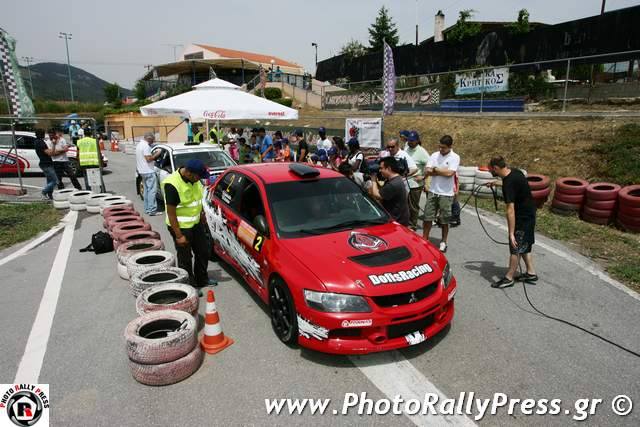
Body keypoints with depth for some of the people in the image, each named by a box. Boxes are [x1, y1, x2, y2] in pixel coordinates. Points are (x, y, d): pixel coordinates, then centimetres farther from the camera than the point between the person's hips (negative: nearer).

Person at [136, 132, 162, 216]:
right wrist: (156, 154, -9)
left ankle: (147, 209, 18)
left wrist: (153, 154, 13)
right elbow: (148, 159, -22)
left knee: (147, 190, 15)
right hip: (148, 171, -10)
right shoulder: (146, 146, -16)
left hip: (142, 171, 10)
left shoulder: (139, 144, 16)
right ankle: (152, 210, -11)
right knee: (152, 190, -9)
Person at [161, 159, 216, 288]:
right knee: (185, 258, 6)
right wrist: (179, 235, -20)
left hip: (196, 222, 8)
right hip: (180, 226, -8)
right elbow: (171, 213, -23)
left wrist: (202, 214, 18)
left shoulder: (193, 178, -4)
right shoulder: (172, 185, -27)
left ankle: (202, 280, 36)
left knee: (203, 251, 18)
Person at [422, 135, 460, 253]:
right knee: (427, 217, 6)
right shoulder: (434, 155, 4)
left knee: (444, 221, 7)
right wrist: (443, 171, -14)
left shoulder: (455, 157, -7)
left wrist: (435, 169, -8)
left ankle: (443, 242, 22)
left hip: (446, 194, -3)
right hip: (432, 191, 3)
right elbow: (427, 172, -4)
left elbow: (449, 173, -19)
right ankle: (424, 239, 19)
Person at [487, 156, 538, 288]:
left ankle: (509, 278, 13)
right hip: (528, 214, 10)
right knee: (524, 245, 19)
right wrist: (498, 183, 23)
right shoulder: (514, 171, -1)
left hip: (523, 217, -9)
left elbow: (510, 210, -32)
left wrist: (511, 233, -32)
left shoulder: (509, 183, -29)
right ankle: (531, 273, 29)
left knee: (516, 247, 1)